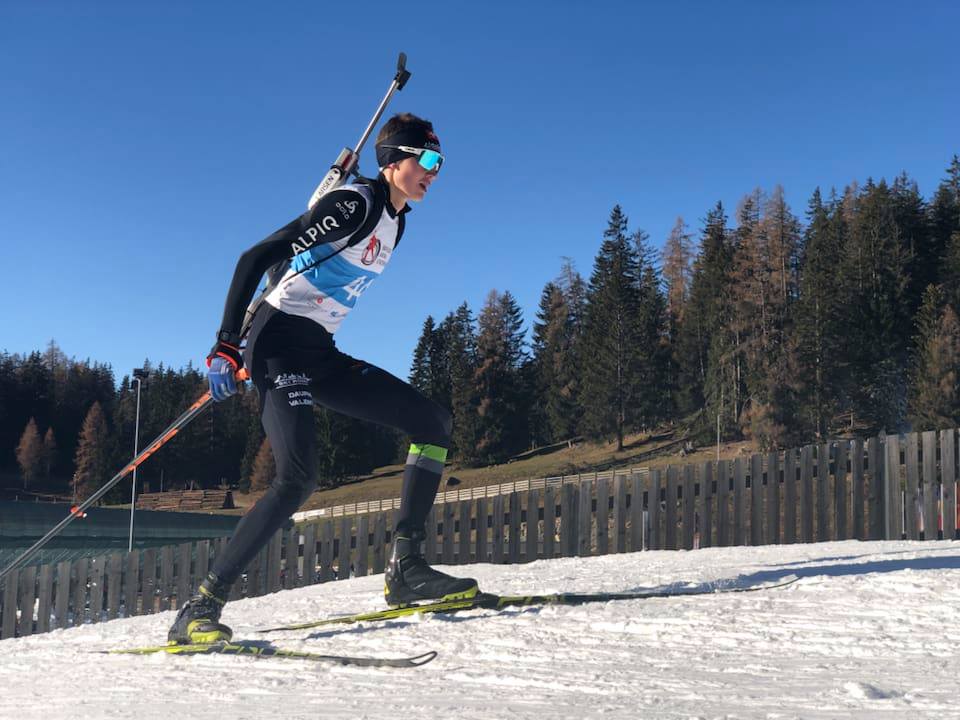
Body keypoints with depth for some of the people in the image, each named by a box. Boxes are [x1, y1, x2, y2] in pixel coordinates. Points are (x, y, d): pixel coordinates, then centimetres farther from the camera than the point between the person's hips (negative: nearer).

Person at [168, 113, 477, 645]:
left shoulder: (395, 221, 15)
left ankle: (405, 570, 1)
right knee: (299, 478, -26)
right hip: (280, 343, -9)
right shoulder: (354, 203, -13)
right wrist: (226, 346, -23)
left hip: (321, 354, 9)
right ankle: (201, 608, -17)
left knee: (435, 424, 3)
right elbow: (256, 258, -17)